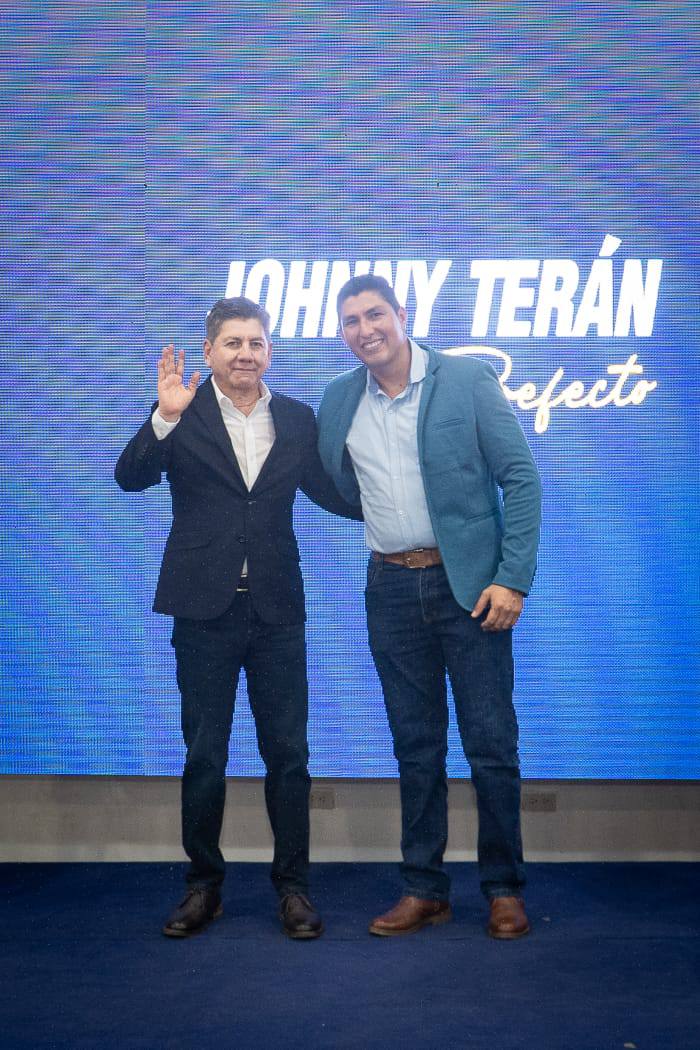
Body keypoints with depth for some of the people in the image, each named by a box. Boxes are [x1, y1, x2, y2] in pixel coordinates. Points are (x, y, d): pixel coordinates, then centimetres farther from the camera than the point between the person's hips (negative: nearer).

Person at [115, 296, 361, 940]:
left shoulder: (297, 419, 7)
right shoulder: (184, 413, -1)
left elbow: (329, 494, 14)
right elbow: (130, 478, -13)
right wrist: (165, 417, -27)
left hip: (277, 609, 2)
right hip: (205, 608, -2)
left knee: (288, 752, 7)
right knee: (204, 755, 9)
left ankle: (293, 885, 20)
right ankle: (204, 885, 24)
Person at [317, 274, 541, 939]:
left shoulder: (468, 380, -5)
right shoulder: (339, 400, 7)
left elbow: (520, 477, -7)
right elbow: (339, 485, 20)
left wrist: (513, 578, -12)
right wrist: (382, 529, 6)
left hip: (469, 583, -3)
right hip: (391, 588, 4)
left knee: (491, 745, 1)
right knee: (416, 747, 10)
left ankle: (504, 888, 16)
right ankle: (424, 890, 21)